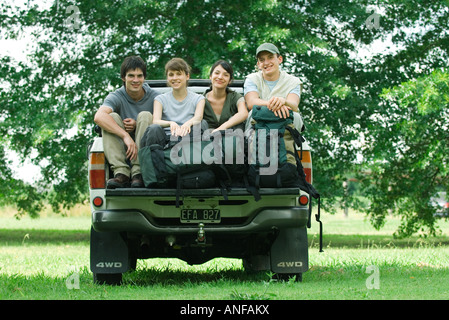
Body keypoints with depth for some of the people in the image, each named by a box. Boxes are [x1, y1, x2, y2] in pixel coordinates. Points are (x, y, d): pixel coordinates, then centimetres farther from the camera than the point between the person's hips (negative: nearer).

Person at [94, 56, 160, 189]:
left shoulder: (154, 97, 0)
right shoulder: (116, 97, -4)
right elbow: (99, 116, -26)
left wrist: (138, 125, -22)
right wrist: (125, 136, -39)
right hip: (123, 152, 0)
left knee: (145, 116, -21)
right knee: (112, 117, -20)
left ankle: (138, 172, -32)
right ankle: (121, 173, -35)